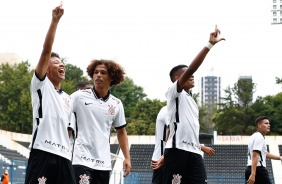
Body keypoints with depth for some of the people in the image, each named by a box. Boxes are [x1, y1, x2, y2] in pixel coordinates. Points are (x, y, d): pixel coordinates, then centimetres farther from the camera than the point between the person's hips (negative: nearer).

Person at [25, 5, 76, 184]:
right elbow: (46, 51, -2)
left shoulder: (67, 99, 27)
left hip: (64, 156, 6)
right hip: (42, 151, -6)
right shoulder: (41, 85, 9)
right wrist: (55, 20, -9)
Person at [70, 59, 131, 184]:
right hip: (82, 160, -4)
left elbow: (121, 132, 20)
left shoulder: (116, 104, 12)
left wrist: (127, 157, 11)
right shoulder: (79, 96, 1)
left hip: (104, 163, 4)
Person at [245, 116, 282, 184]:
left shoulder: (254, 136, 21)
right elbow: (255, 156, -21)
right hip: (259, 169, -9)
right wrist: (253, 174, -28)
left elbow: (264, 154, 31)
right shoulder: (259, 137, -10)